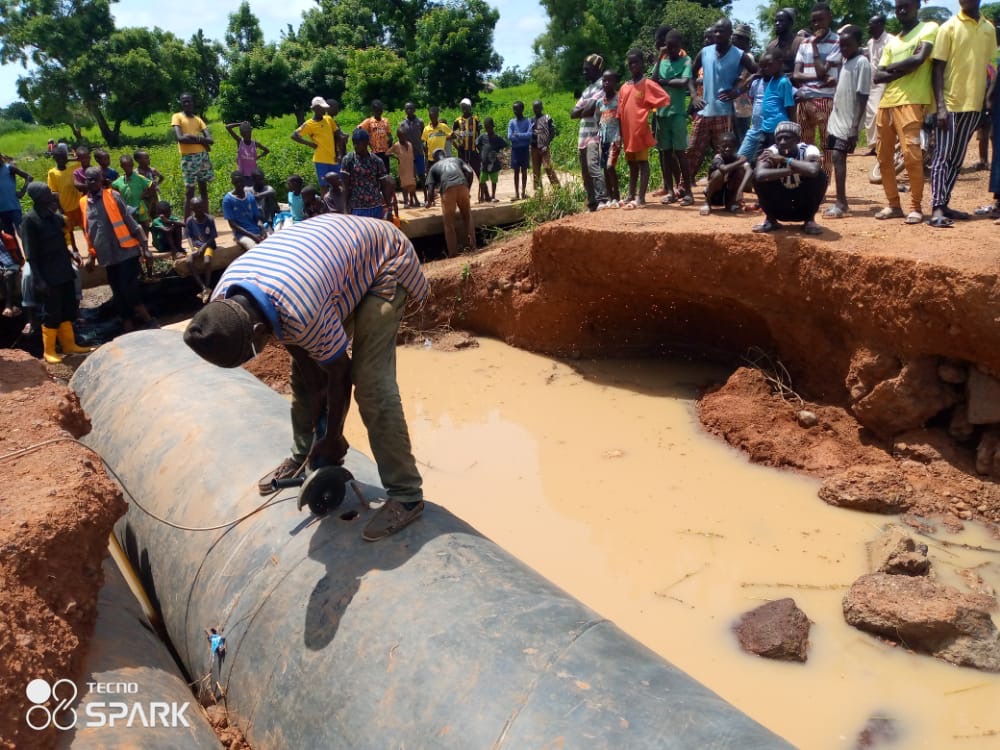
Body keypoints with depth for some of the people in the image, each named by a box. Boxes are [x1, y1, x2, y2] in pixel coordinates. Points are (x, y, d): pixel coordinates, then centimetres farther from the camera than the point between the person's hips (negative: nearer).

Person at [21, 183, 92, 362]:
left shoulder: (52, 214, 5)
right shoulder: (30, 220, -14)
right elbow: (30, 255, -16)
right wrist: (39, 280, -20)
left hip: (64, 272, 7)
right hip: (48, 276, -7)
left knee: (68, 311, 14)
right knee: (51, 315, 1)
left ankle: (69, 345, 27)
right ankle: (49, 351, 13)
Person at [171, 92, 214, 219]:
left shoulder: (198, 119, 16)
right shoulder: (177, 117, 2)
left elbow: (210, 140, 3)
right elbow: (180, 138, -13)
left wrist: (193, 137, -12)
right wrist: (200, 140, -9)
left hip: (203, 156, 5)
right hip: (188, 157, -5)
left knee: (204, 190, 8)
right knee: (189, 191, -6)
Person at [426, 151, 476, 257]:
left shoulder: (434, 167, 26)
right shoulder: (456, 160, 32)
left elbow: (430, 187, 15)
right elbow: (470, 172, 16)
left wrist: (429, 202, 32)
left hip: (447, 187, -2)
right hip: (462, 184, 2)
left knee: (449, 223, 7)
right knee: (467, 216, 21)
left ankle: (452, 254, 9)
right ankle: (471, 245, 23)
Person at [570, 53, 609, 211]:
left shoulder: (602, 85, -4)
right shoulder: (586, 89, 23)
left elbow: (592, 107, -15)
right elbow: (573, 113, 17)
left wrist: (581, 110, 3)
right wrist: (584, 108, -2)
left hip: (595, 134, -9)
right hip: (583, 135, 9)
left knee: (593, 165, -22)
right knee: (585, 173, 7)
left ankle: (602, 199, -25)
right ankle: (592, 203, 11)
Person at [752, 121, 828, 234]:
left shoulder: (808, 150, -20)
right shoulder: (771, 152, -18)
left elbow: (813, 170, -45)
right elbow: (759, 175, -40)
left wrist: (783, 159, -36)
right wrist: (793, 169, -40)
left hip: (804, 206, -1)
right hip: (779, 208, 1)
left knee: (820, 176, -28)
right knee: (757, 177, -23)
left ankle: (810, 220, -8)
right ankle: (770, 219, -3)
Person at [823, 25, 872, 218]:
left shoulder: (862, 63, -10)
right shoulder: (845, 61, 15)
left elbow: (862, 97, -15)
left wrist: (855, 127, -20)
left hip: (848, 122, -8)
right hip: (836, 119, 8)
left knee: (838, 157, -14)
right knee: (836, 158, 7)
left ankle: (841, 203, -14)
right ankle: (841, 202, 12)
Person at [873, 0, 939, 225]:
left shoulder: (929, 28, 3)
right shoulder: (892, 42, 21)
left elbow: (919, 59, -12)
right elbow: (877, 76, 10)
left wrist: (891, 67, 2)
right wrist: (905, 68, -5)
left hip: (911, 101, -7)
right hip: (886, 102, 7)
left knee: (911, 154, -14)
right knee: (884, 157, 6)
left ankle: (916, 207, -5)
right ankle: (893, 205, 15)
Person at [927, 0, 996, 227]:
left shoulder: (989, 28, 11)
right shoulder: (949, 27, -3)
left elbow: (986, 66, 17)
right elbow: (937, 69, -7)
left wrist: (986, 98, 8)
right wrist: (940, 105, -15)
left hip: (974, 104, 5)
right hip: (950, 102, -5)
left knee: (957, 158, 7)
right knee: (943, 155, -8)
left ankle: (944, 203, 12)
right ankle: (937, 208, -10)